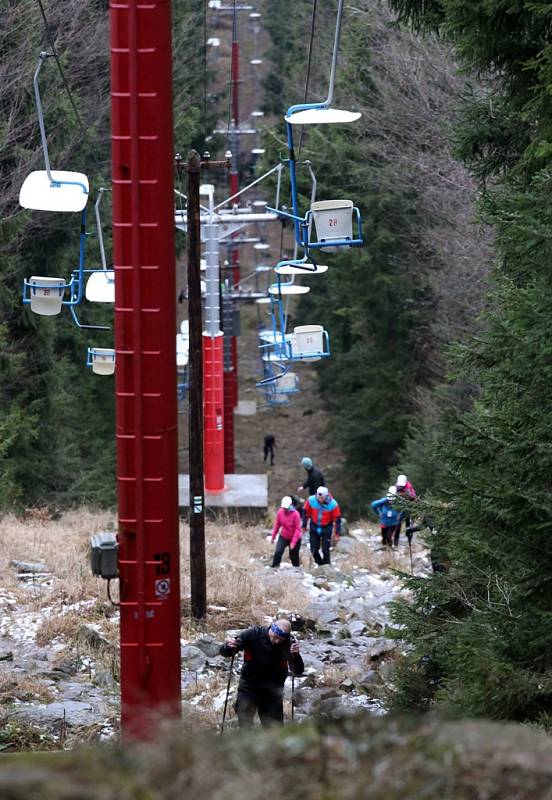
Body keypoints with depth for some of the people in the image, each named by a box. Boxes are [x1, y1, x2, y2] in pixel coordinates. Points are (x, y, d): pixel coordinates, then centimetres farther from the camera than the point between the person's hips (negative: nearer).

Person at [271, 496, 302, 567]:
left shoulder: (295, 514, -21)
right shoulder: (280, 512, -9)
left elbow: (297, 529, -18)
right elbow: (277, 525, 5)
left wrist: (293, 542, -23)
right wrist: (273, 536, 10)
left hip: (294, 538, -3)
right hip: (283, 537, 3)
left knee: (294, 556, 7)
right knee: (278, 552, -14)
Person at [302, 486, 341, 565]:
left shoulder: (332, 504, -22)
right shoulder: (311, 500, -17)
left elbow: (337, 518, -11)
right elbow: (306, 512, -2)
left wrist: (338, 532, -6)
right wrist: (304, 525, 5)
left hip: (326, 528, -2)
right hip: (314, 527, 2)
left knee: (325, 550, -2)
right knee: (314, 550, 6)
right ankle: (320, 564, 29)